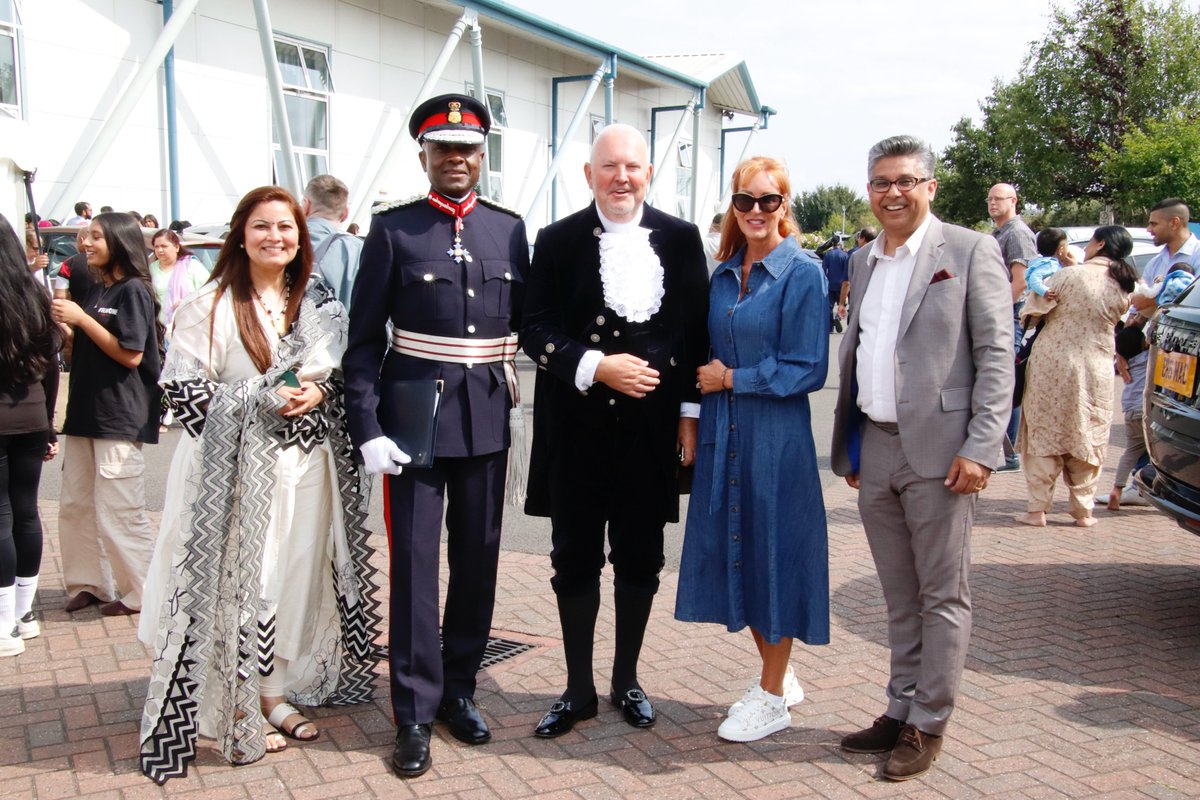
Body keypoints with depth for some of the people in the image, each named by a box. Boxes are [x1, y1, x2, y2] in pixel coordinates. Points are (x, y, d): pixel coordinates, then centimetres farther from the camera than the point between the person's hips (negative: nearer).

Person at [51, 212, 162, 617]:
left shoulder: (133, 290, -9)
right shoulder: (95, 290, 15)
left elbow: (131, 355, -16)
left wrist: (81, 319, -15)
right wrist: (63, 323, 3)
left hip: (120, 416, -8)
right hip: (85, 411, 9)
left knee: (118, 511, -4)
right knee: (74, 505, 11)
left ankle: (140, 592, 8)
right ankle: (87, 583, 23)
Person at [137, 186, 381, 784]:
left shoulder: (318, 303, 10)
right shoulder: (210, 305, -5)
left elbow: (340, 374, 16)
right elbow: (183, 387, -8)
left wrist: (317, 392, -7)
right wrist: (262, 401, -16)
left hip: (306, 462, 5)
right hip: (238, 468, -5)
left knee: (295, 576, 10)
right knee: (239, 582, -1)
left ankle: (276, 695, 25)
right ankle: (239, 716, 13)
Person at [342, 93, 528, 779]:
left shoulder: (510, 228, 7)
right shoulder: (393, 228, -1)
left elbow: (526, 323, 12)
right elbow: (365, 338, -3)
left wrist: (526, 398, 3)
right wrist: (368, 429, -10)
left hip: (488, 418, 3)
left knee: (478, 558, 11)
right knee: (415, 562, 1)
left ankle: (459, 689, 29)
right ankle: (416, 714, 13)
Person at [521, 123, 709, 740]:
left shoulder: (681, 239, 3)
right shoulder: (558, 240, 0)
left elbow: (697, 330, 4)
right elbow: (535, 329, -4)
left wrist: (690, 412, 0)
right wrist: (596, 367, -18)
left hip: (652, 426, 1)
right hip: (576, 428, 0)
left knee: (640, 558, 12)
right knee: (574, 559, 8)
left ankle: (626, 680, 31)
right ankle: (578, 689, 25)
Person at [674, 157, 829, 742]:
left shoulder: (803, 274, -8)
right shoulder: (722, 275, 10)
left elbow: (806, 369, -12)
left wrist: (732, 378, -10)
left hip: (776, 436, -6)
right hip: (723, 433, 6)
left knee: (774, 550, 3)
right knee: (736, 551, 12)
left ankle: (772, 696, 18)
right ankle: (779, 675, 30)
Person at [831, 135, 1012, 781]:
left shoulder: (970, 251, -4)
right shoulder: (862, 261, 14)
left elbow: (996, 356, -8)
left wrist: (980, 448, -16)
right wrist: (848, 446, 16)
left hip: (937, 450, -6)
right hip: (874, 450, 6)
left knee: (942, 595, 5)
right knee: (898, 595, 15)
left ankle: (928, 723, 16)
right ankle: (900, 708, 27)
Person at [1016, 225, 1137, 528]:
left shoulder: (1069, 275, -13)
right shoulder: (1125, 287, 1)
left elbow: (1033, 313, -8)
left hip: (1053, 364, -3)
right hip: (1096, 371, 4)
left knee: (1044, 434, 4)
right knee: (1087, 437, 12)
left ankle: (1038, 509, 4)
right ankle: (1083, 509, 17)